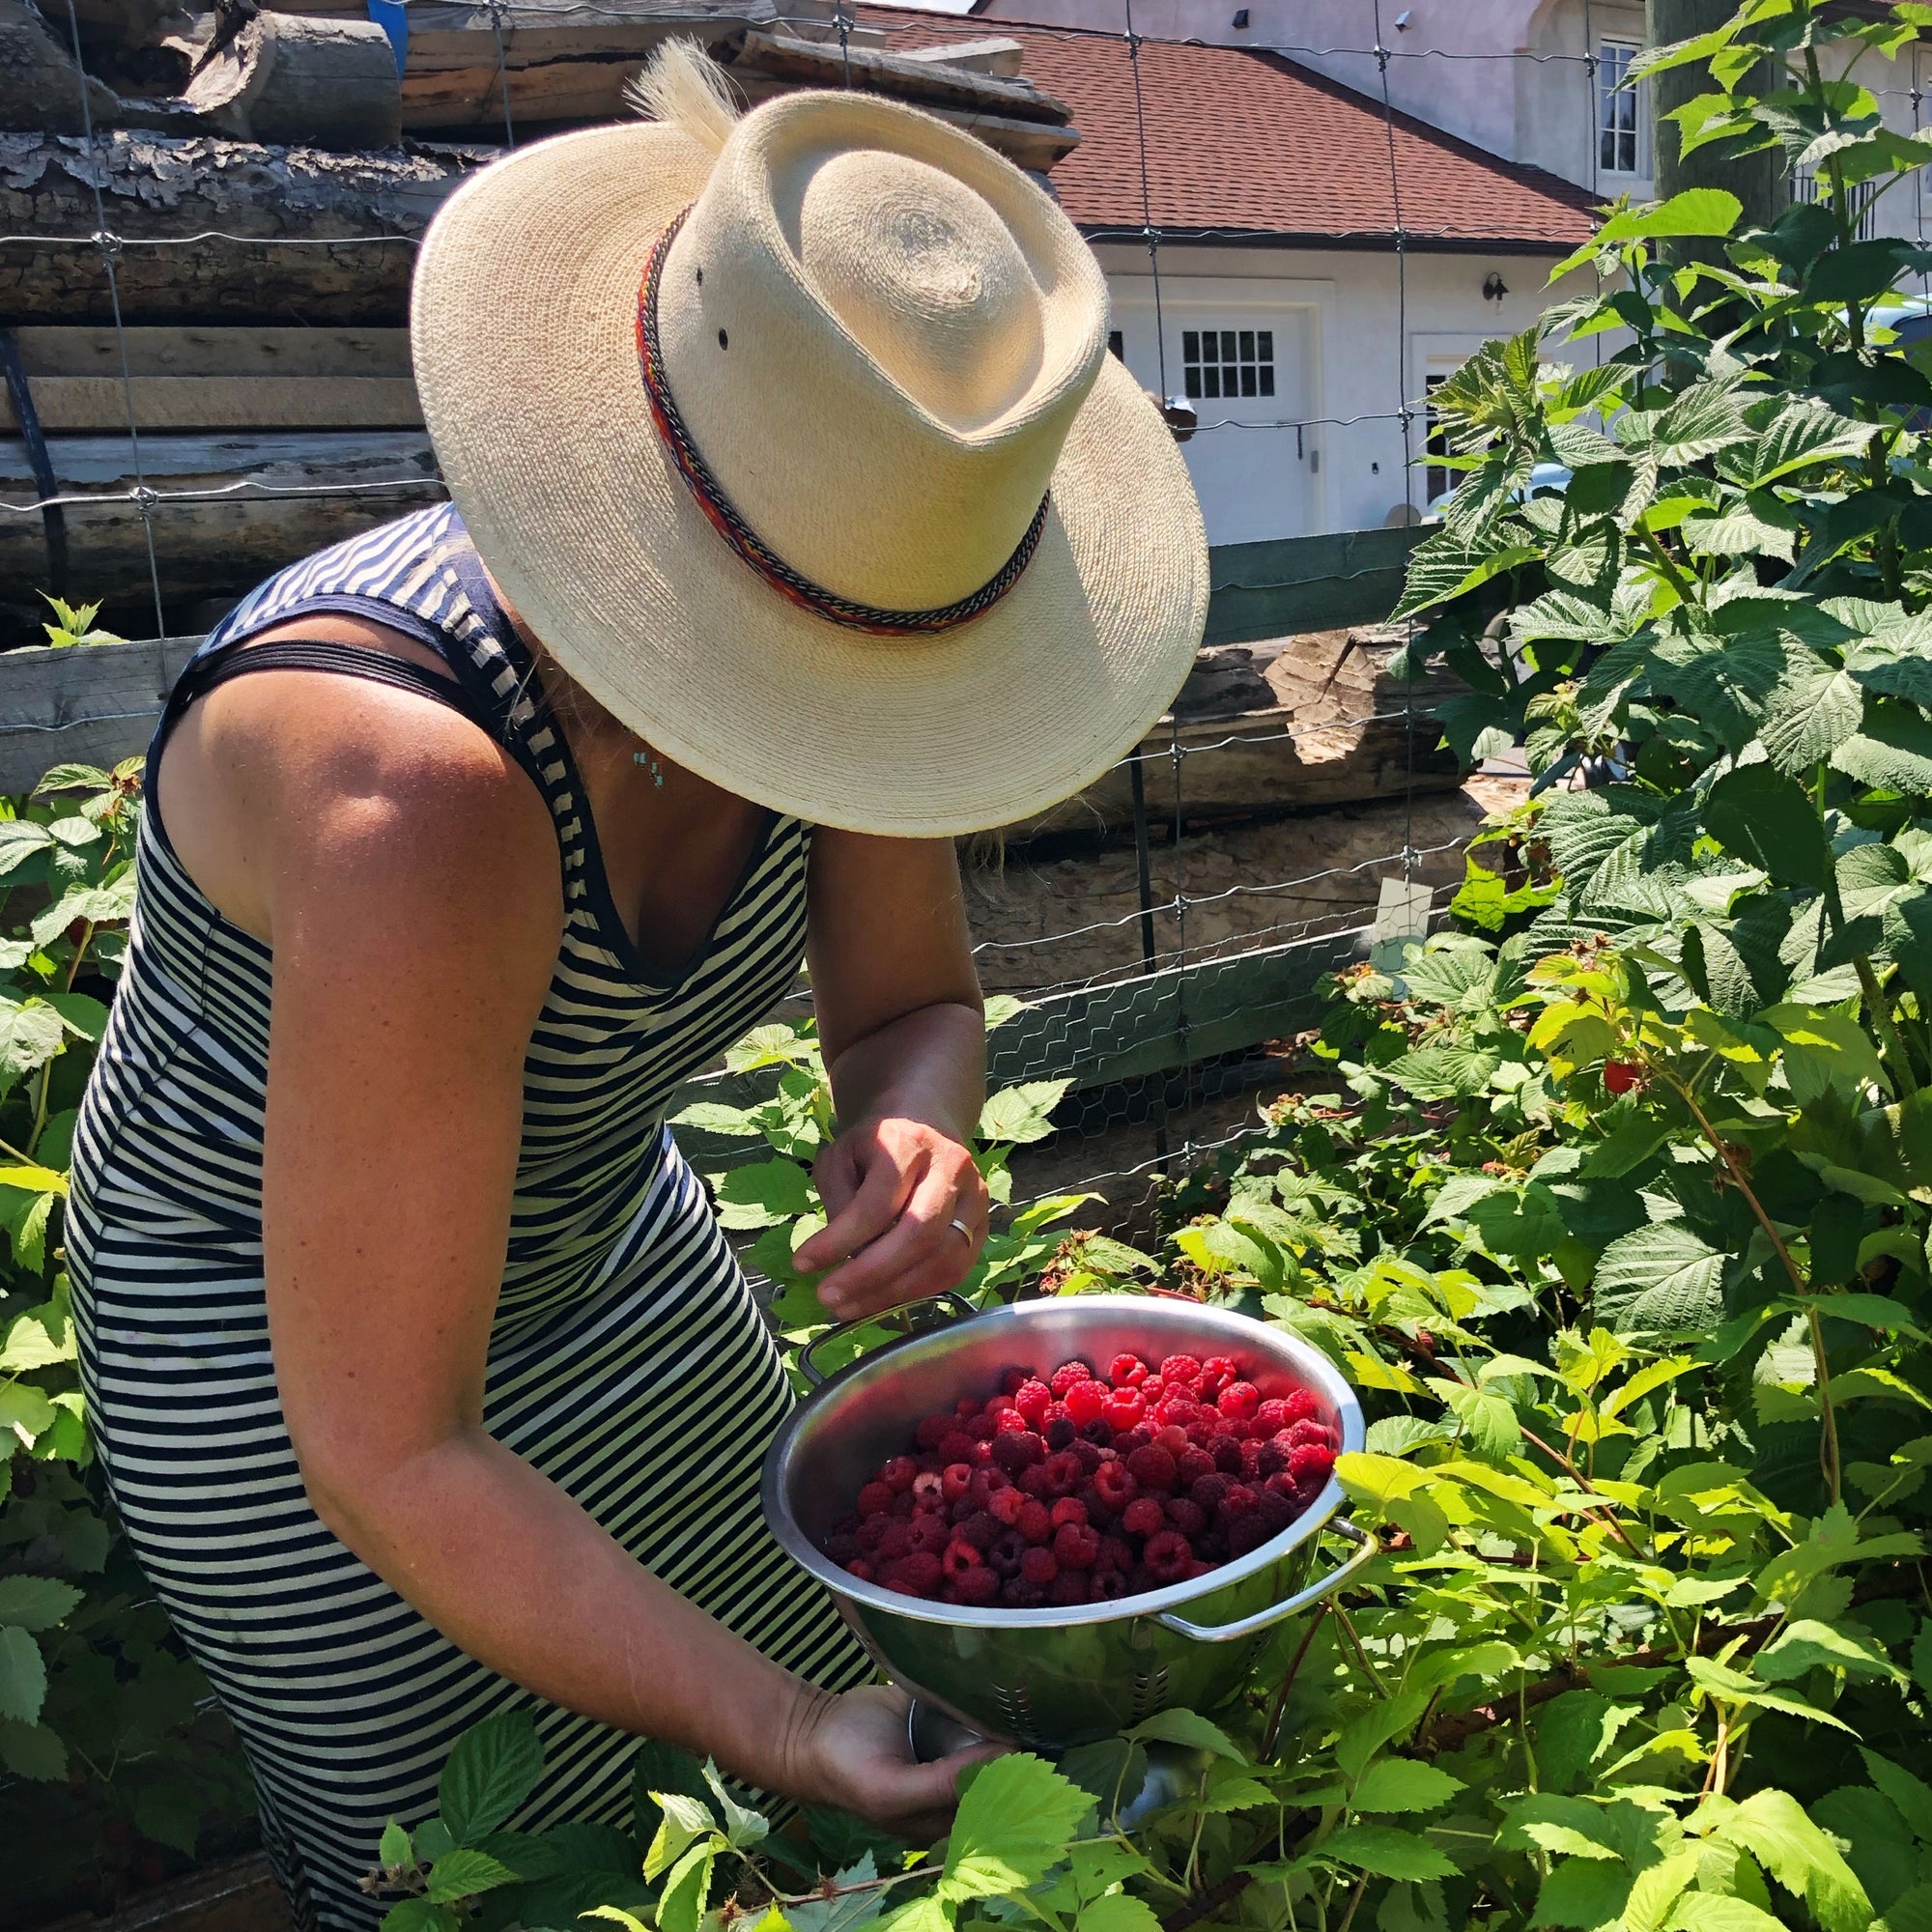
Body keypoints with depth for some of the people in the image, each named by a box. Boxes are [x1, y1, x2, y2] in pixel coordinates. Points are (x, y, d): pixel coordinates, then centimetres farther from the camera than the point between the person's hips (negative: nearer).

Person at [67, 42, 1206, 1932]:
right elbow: (386, 1452, -34)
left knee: (805, 1695, 19)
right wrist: (781, 1732, -34)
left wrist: (907, 1137, -28)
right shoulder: (417, 796, -41)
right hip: (265, 1321, -5)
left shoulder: (828, 602, -20)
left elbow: (913, 1003, -5)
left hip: (611, 1242, 6)